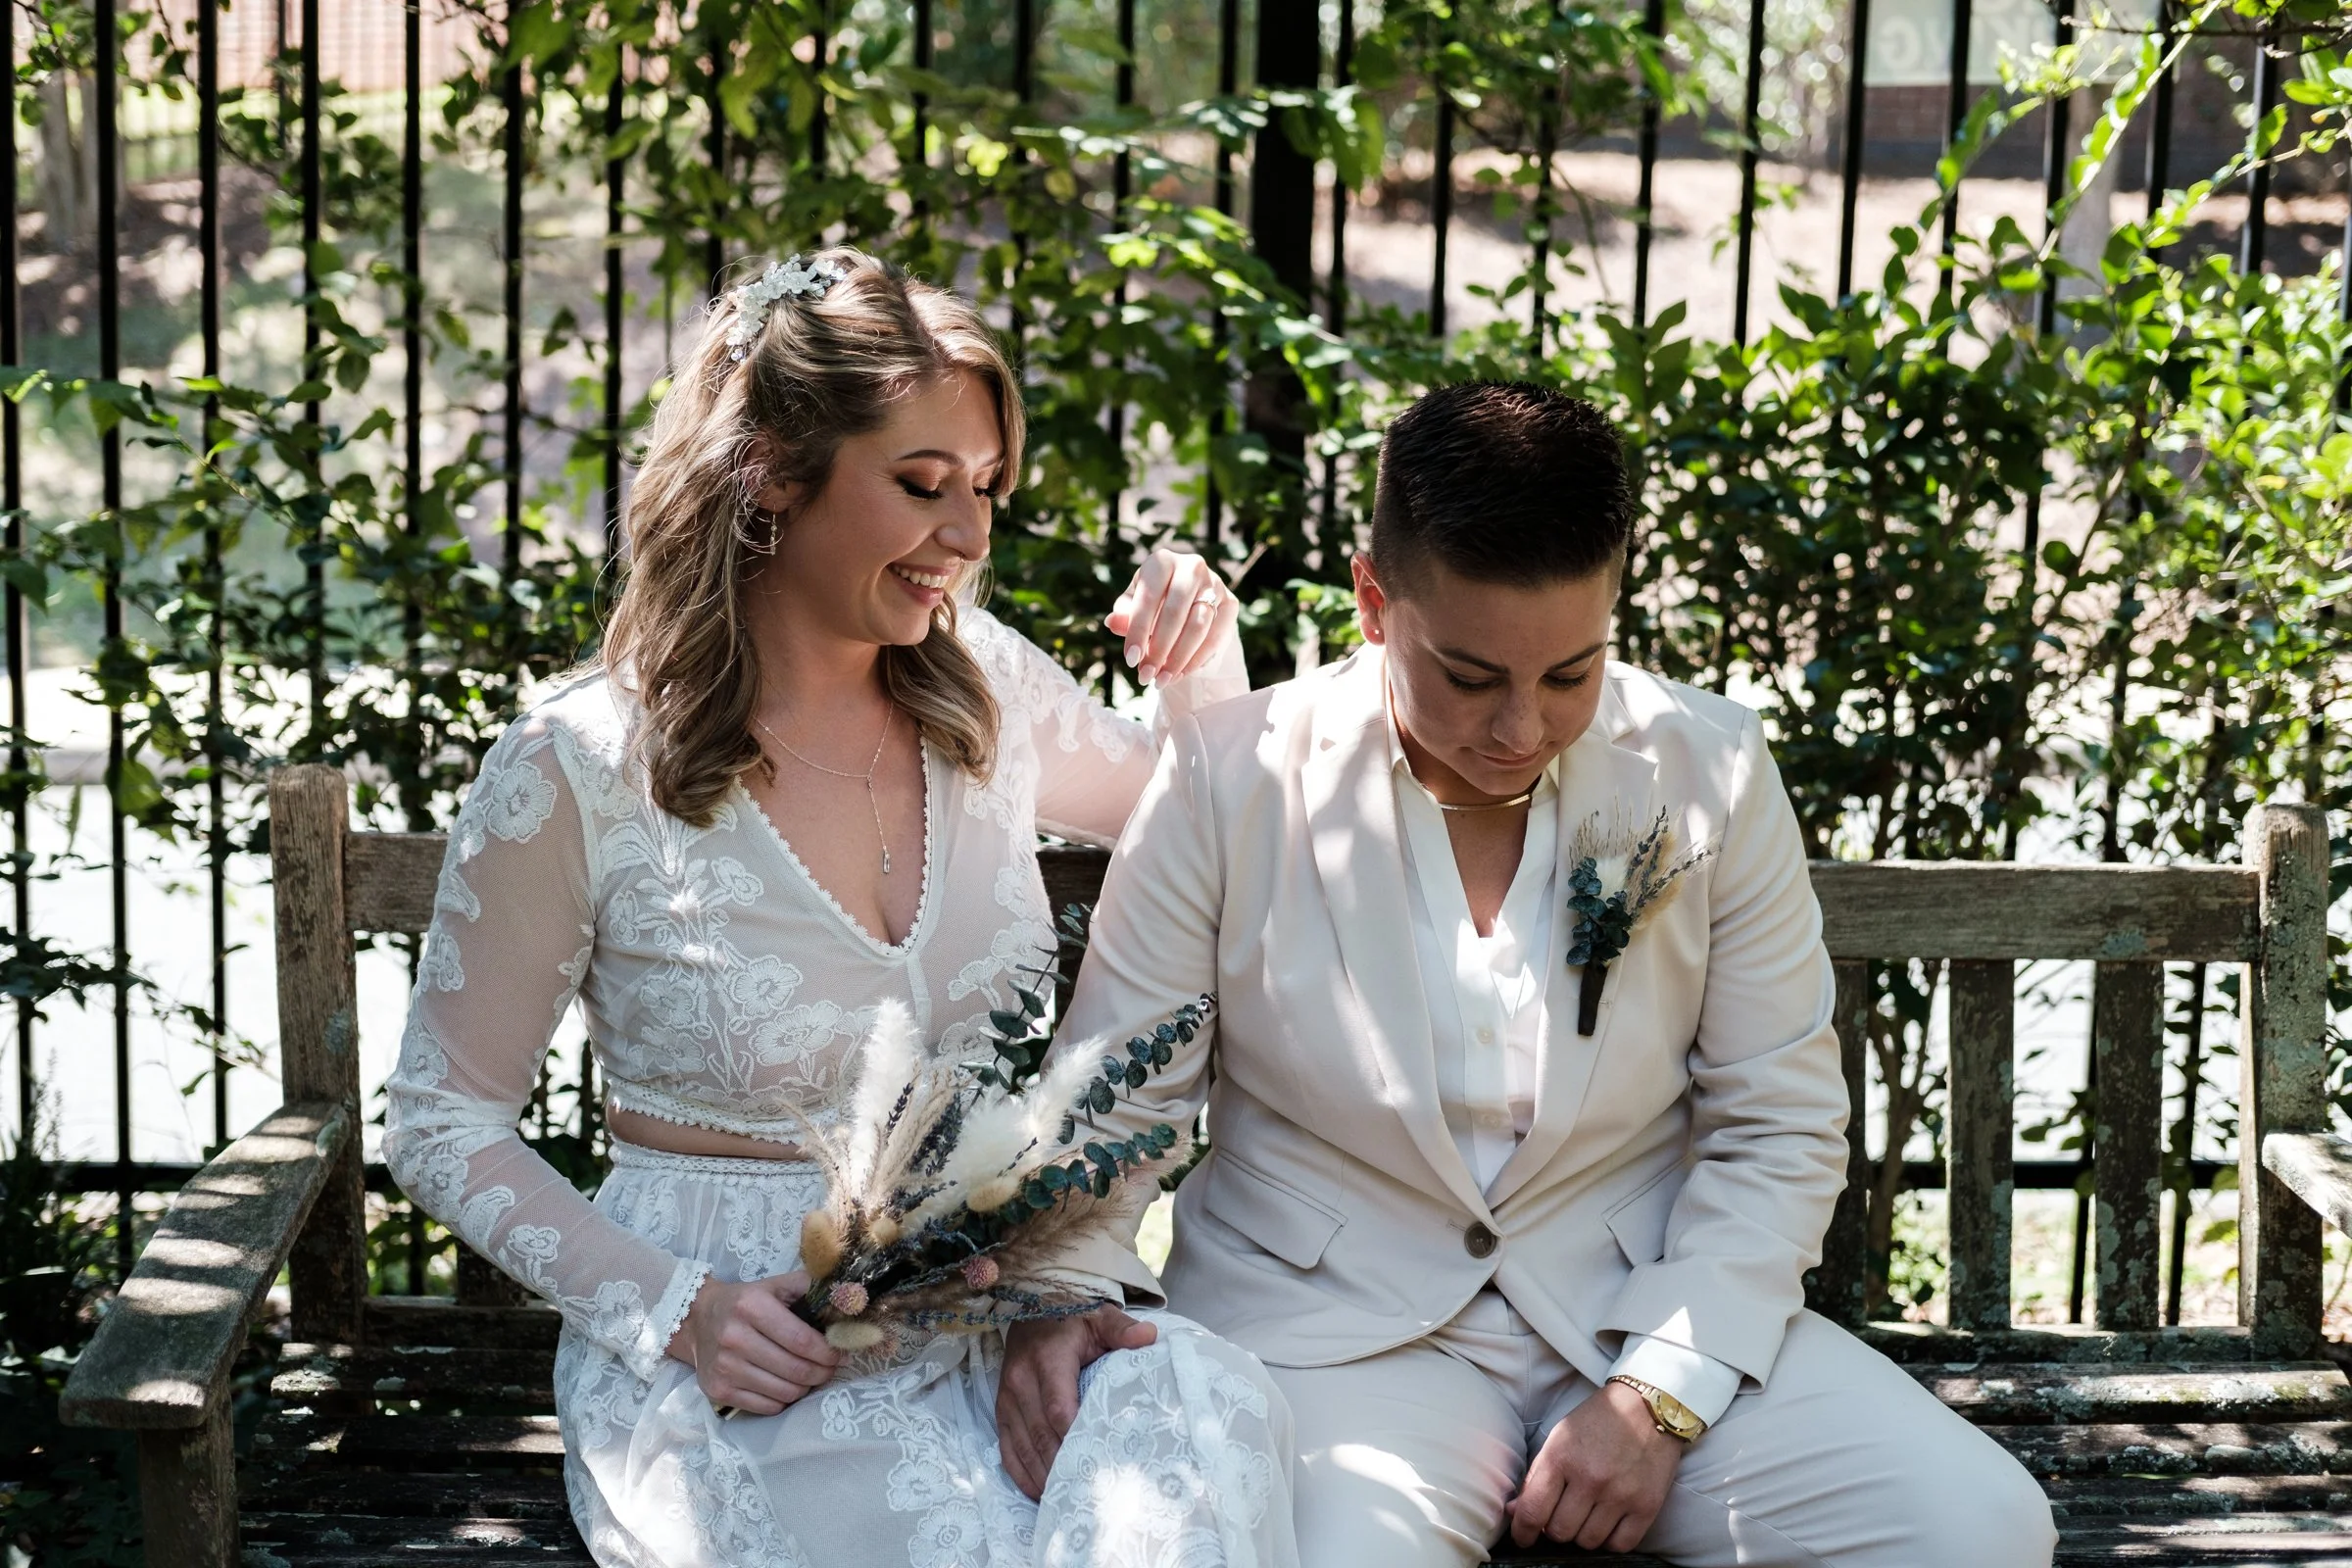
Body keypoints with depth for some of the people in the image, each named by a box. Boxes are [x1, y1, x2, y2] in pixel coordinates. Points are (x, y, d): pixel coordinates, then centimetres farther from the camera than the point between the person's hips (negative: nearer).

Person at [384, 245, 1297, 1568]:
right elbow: (446, 1123, -1)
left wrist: (1204, 661, 4)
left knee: (1206, 1409, -28)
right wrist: (673, 1311, -15)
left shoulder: (984, 688, 5)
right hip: (747, 1352, -4)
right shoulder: (577, 770, -8)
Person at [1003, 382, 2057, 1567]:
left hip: (1648, 1303, 4)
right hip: (1335, 1322, -3)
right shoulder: (1229, 779, -5)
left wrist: (1660, 1393, -9)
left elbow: (1779, 1125, 2)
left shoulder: (1710, 772, 0)